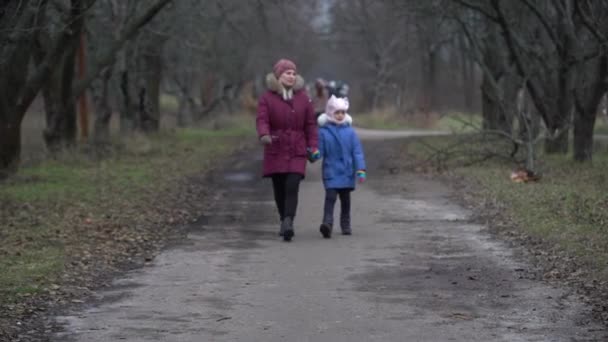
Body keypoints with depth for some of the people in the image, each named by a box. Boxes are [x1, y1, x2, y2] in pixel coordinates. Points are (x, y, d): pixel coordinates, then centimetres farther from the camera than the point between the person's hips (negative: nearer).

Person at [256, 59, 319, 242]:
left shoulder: (302, 98, 7)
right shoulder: (267, 98, 1)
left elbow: (310, 124, 8)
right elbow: (262, 120, -12)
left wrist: (313, 146, -1)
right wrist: (264, 135, -33)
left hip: (297, 152, 0)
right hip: (275, 151, 0)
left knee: (292, 187, -15)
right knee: (279, 189, 7)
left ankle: (288, 225, -24)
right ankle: (284, 221, 26)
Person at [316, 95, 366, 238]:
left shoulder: (350, 132, 0)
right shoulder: (323, 132, -4)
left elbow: (357, 152, -1)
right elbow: (320, 151, -4)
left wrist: (360, 170, -8)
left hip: (347, 172, 3)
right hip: (331, 172, -3)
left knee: (345, 199, 14)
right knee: (330, 197, -17)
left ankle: (346, 225, 28)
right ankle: (327, 223, -27)